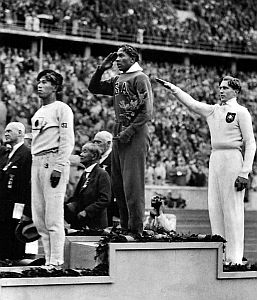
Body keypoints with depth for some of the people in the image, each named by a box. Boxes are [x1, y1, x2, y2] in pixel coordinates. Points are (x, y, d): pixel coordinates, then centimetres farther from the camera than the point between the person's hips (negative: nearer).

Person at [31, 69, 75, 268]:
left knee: (53, 216, -10)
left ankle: (56, 262, -9)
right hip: (37, 162, 9)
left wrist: (58, 168, -18)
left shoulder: (61, 109, -3)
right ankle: (48, 260, 13)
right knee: (39, 218, 7)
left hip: (54, 162, -9)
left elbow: (68, 142, -11)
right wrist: (34, 168, 13)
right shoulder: (38, 113, 21)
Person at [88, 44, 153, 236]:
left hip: (135, 135, -8)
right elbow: (93, 88, 26)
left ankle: (136, 230, -7)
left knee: (132, 184, -10)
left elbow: (147, 112, -12)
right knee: (118, 184, 8)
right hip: (119, 135, 8)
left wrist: (129, 131, -17)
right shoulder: (117, 80, 17)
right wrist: (101, 69, 12)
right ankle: (125, 227, 14)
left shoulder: (140, 78, -6)